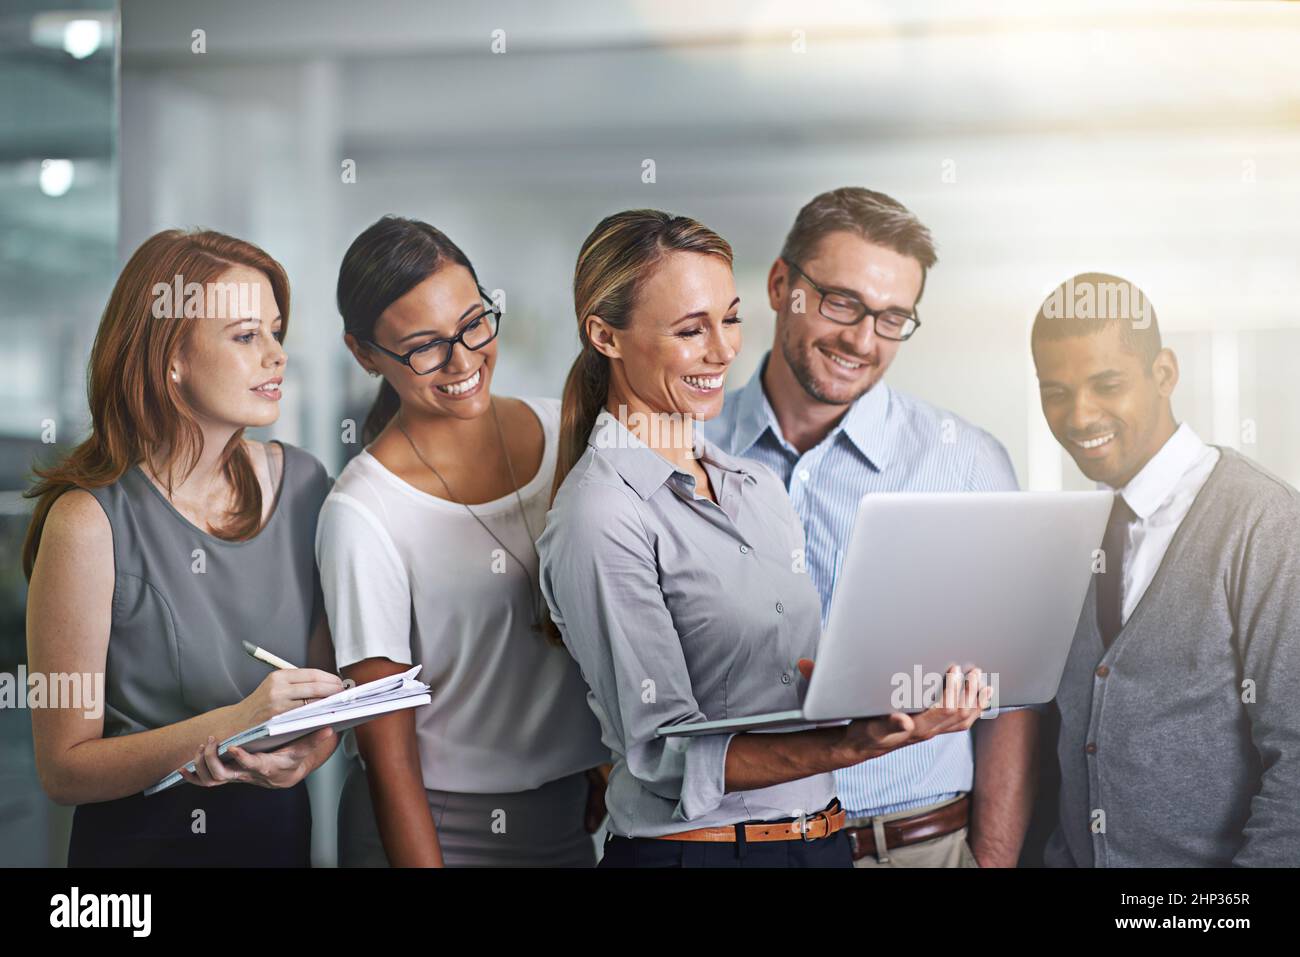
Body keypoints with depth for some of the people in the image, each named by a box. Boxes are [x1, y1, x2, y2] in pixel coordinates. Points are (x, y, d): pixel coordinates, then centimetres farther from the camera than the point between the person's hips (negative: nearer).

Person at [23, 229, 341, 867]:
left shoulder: (302, 482, -4)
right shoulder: (91, 522, -19)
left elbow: (330, 680, 3)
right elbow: (64, 770, -16)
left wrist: (309, 752, -18)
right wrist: (230, 724, -27)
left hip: (281, 834, 4)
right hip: (141, 842, -4)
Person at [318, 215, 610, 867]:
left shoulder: (562, 434, -2)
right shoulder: (363, 516, -17)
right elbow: (388, 758, -15)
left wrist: (615, 766, 2)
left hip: (581, 815, 5)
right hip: (437, 828, -5)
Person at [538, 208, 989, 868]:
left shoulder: (759, 486, 9)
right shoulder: (602, 516, -15)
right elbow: (668, 755, -20)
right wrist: (856, 746, -30)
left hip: (822, 836, 7)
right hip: (693, 846, -7)